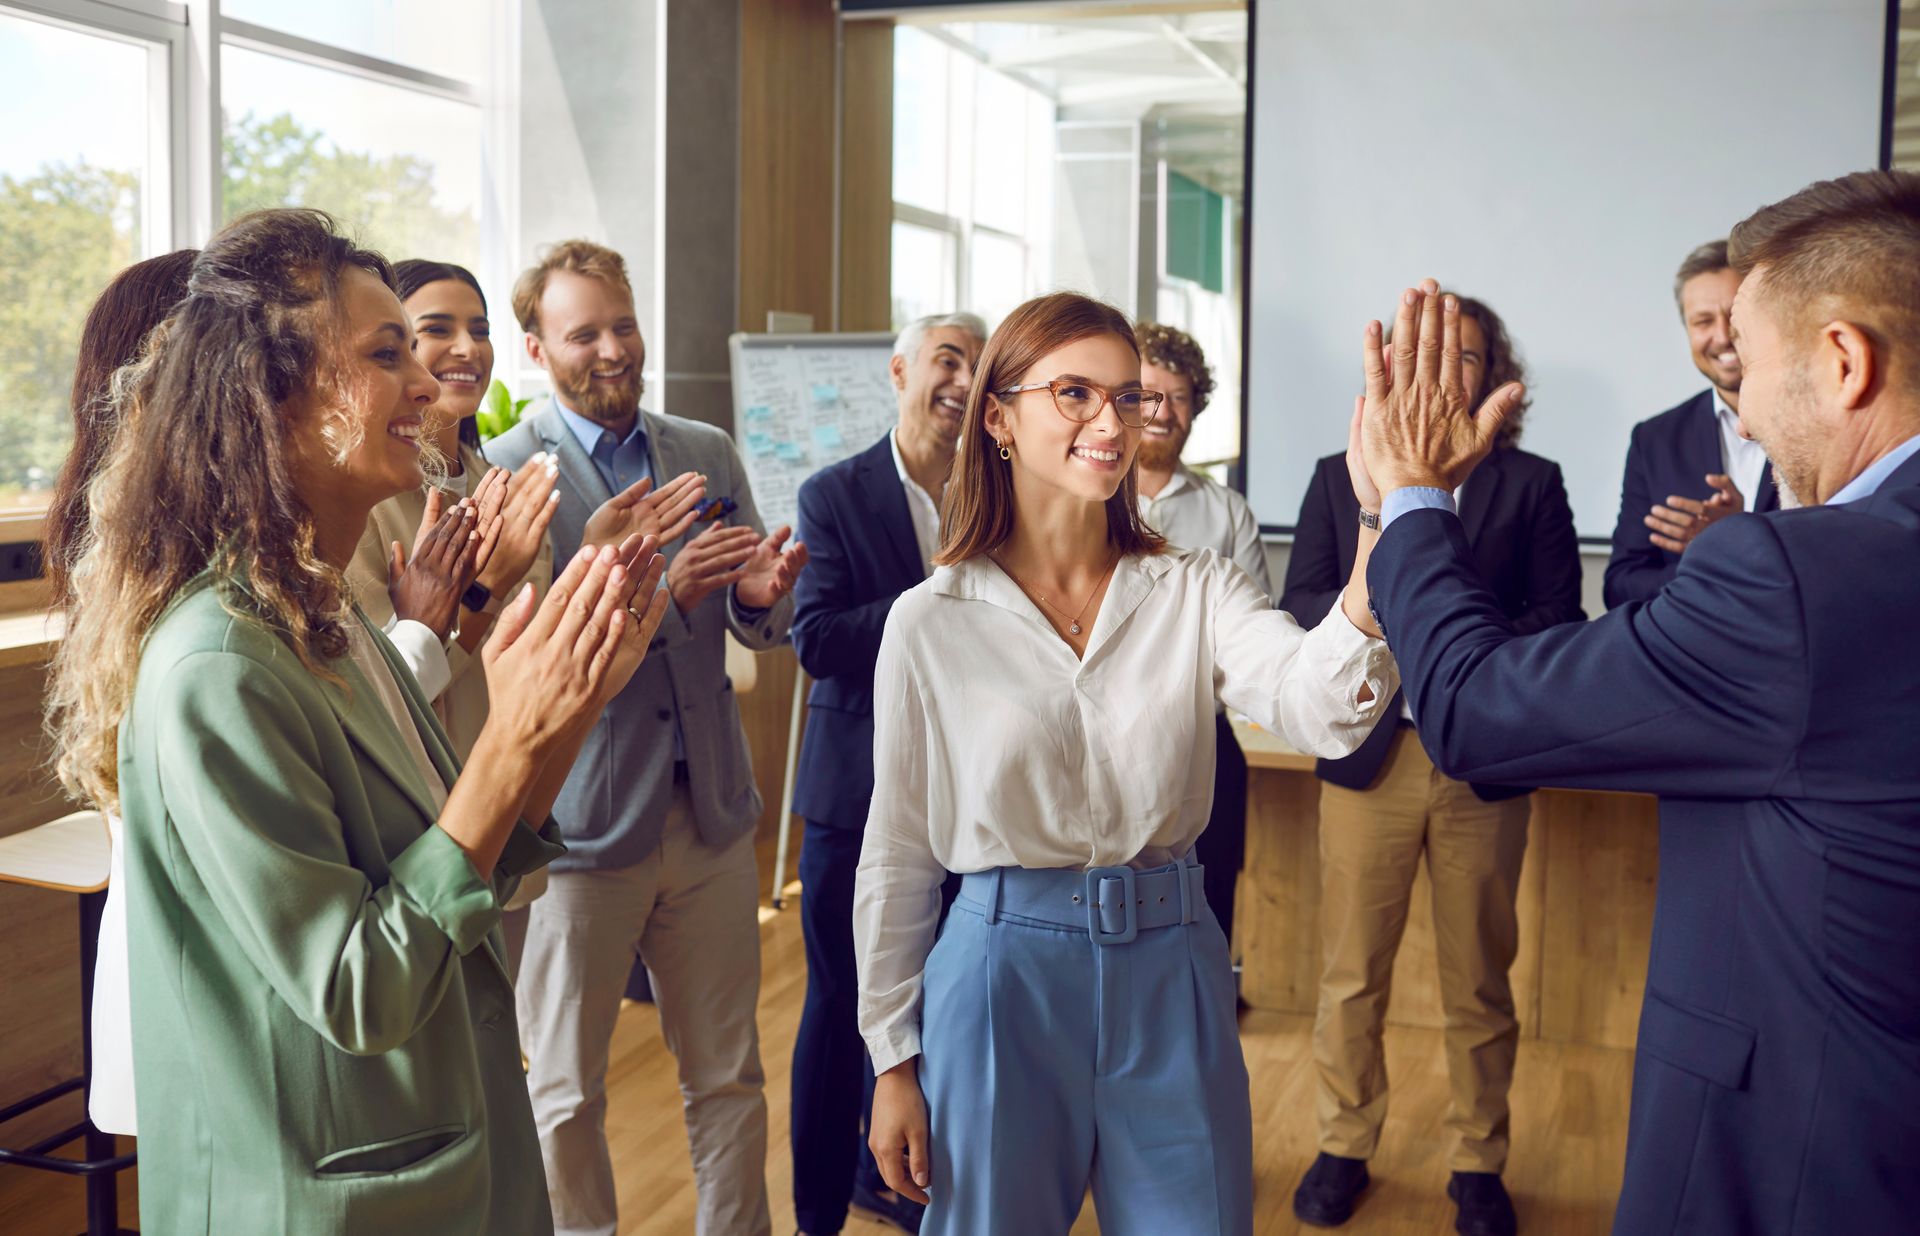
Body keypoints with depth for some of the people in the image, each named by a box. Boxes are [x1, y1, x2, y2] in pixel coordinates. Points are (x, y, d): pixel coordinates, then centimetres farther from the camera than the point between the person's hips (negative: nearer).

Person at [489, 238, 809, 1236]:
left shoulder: (709, 454, 8)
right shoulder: (504, 473, -7)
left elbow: (759, 630, 10)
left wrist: (761, 593, -14)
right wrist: (663, 594, -27)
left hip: (710, 815, 4)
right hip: (579, 821, -4)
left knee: (729, 1078, 14)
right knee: (567, 1093, 11)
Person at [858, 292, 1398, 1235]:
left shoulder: (1195, 592, -1)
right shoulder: (930, 620, -3)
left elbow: (1321, 710, -21)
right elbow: (897, 855, 2)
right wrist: (892, 1059, 4)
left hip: (1170, 979, 1)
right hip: (1001, 977, -1)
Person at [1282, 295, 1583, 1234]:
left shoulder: (1531, 484, 5)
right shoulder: (1339, 477, 8)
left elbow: (1561, 621, -1)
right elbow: (1300, 603, 1)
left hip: (1485, 761, 0)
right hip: (1368, 757, 1)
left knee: (1479, 979, 9)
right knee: (1351, 973, 7)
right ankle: (1343, 1149, 23)